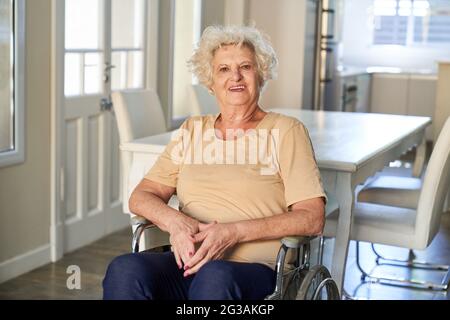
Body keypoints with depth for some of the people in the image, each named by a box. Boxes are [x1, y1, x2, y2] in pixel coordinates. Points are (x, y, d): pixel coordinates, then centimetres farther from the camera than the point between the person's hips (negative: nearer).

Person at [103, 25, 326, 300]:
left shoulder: (286, 131, 7)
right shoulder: (192, 130, 20)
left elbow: (312, 218, -3)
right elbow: (141, 196, 14)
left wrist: (234, 232, -15)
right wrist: (175, 221, -9)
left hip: (253, 268, -3)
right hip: (187, 263, 4)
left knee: (214, 278, -39)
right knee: (125, 270, -30)